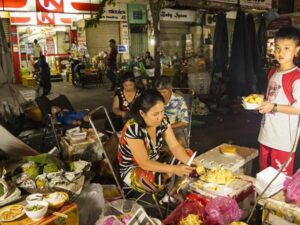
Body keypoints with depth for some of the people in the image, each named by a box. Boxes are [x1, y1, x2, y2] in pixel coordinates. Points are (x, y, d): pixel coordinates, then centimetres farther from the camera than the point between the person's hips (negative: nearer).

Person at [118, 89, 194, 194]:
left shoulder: (162, 121, -14)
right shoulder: (133, 129, -32)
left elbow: (175, 146, -13)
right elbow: (144, 164, -31)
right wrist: (174, 169, -38)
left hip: (155, 161, 7)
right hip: (132, 169, -6)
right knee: (159, 181, -35)